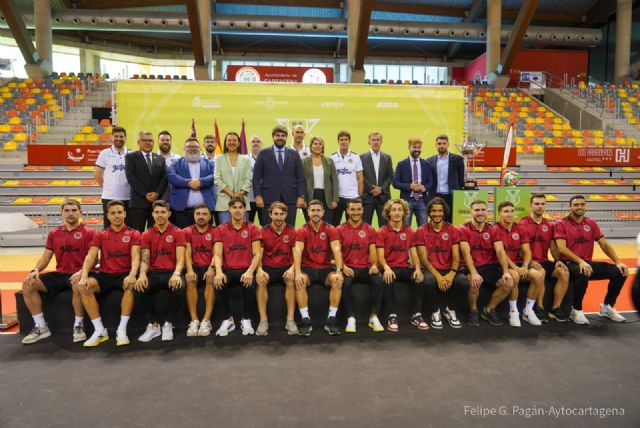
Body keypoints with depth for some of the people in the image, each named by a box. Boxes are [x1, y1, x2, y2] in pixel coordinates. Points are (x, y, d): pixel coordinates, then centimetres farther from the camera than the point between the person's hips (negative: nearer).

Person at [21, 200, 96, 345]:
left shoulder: (89, 233, -2)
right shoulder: (54, 234, 14)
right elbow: (45, 258, 15)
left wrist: (82, 272, -26)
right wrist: (35, 270, -6)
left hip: (78, 275, -5)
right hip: (59, 274, 6)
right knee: (28, 284, -14)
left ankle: (78, 325, -17)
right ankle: (41, 327, -4)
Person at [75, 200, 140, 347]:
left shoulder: (133, 234, 4)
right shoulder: (100, 235, 11)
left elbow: (135, 257, -10)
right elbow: (90, 256, 0)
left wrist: (132, 275, -30)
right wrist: (84, 276, -20)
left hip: (124, 274, -3)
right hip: (105, 275, 3)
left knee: (131, 285, -37)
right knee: (83, 286, -26)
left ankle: (122, 330, -27)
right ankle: (100, 331, -19)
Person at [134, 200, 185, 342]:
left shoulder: (178, 233, 2)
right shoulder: (146, 235, 10)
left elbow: (180, 259, -7)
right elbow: (145, 259, 1)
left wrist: (176, 274, -28)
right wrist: (142, 275, -22)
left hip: (171, 272, -2)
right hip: (153, 273, 2)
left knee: (179, 289, -34)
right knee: (139, 290, -29)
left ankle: (168, 324, -10)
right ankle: (153, 325, -8)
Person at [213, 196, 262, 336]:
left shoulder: (253, 229, 5)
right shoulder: (220, 230, 8)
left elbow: (256, 254, -4)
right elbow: (217, 254, -2)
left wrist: (250, 272, -23)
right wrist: (219, 272, -23)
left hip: (246, 270, -1)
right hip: (228, 270, 1)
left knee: (250, 283, -33)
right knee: (218, 283, -31)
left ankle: (246, 320, -10)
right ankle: (227, 320, -8)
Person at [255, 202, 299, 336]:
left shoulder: (292, 232, 1)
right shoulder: (263, 232, 0)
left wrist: (292, 269, -23)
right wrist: (259, 270, -23)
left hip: (286, 267, 0)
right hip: (268, 267, 0)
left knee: (291, 280, -31)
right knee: (260, 281, -30)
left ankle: (290, 320, -25)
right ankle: (263, 320, -25)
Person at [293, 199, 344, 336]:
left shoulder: (330, 230, -1)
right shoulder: (302, 231, -3)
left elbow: (336, 250, -12)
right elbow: (297, 252, -17)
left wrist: (339, 271, -28)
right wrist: (298, 273, -32)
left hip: (325, 268, 1)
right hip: (308, 268, 0)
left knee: (337, 280, -29)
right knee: (299, 281, -31)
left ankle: (331, 319, -20)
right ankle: (306, 320, -22)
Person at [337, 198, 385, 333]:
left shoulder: (370, 230, 11)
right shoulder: (340, 230, 6)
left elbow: (372, 251, 5)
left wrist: (374, 265, -16)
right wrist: (343, 267, -20)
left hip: (365, 268, 2)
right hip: (348, 268, -1)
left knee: (378, 279, -29)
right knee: (345, 282, -34)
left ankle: (374, 317, -17)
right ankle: (350, 318, -20)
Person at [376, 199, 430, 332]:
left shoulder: (410, 232, 11)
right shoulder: (381, 232, 2)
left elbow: (414, 254, 6)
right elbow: (380, 256, -5)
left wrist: (417, 268, -15)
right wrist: (386, 268, -26)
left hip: (405, 268, 3)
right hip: (389, 268, -2)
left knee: (419, 279, -27)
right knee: (387, 281, -35)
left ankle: (416, 316, -15)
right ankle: (392, 317, -25)